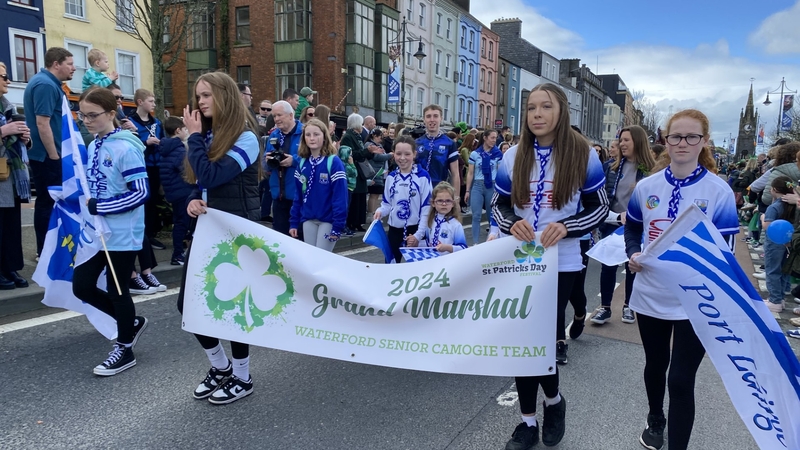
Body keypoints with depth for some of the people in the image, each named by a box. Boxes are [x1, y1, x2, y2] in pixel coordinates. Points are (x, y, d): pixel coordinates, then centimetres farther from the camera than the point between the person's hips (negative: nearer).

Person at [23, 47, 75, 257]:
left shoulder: (47, 82, 15)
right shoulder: (46, 84, -18)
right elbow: (42, 123, -23)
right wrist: (54, 156, -19)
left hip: (46, 154, 11)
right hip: (48, 155, -11)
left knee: (47, 202, 15)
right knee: (49, 203, -3)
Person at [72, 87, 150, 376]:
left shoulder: (126, 148, -16)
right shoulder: (93, 146, 8)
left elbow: (141, 193, -21)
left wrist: (98, 207, -20)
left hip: (122, 234, -8)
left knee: (116, 290, 3)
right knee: (81, 286, 11)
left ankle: (125, 350, 22)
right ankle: (132, 322, 30)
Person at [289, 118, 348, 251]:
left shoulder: (334, 162, -13)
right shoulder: (302, 163, 5)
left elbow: (340, 197, -15)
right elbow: (298, 196, 9)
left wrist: (337, 226, -19)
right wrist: (294, 222, 6)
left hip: (328, 220, -5)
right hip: (308, 220, 5)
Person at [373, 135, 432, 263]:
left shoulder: (423, 177, -10)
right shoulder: (391, 177, 5)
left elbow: (427, 207, -10)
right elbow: (387, 204, 12)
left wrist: (419, 234, -13)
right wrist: (380, 211, -10)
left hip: (414, 229, -4)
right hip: (394, 229, 4)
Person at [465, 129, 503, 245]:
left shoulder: (498, 154, 1)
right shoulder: (474, 154, 2)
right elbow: (470, 173, 4)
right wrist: (467, 191, 2)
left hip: (492, 186, 0)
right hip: (477, 185, 0)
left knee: (492, 215, 9)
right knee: (476, 216, -2)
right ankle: (475, 242, 3)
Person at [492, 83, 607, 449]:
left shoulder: (583, 154, -4)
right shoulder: (514, 156, 3)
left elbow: (599, 207, -2)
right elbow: (498, 204, 7)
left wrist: (566, 227, -20)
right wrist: (511, 223, -16)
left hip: (561, 263, -3)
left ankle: (553, 400, 34)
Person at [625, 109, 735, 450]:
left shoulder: (719, 191, -9)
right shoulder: (646, 187, 1)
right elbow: (632, 228, 14)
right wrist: (633, 254, -5)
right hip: (650, 294, 4)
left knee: (681, 380, -2)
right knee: (654, 366, 21)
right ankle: (655, 422, 48)